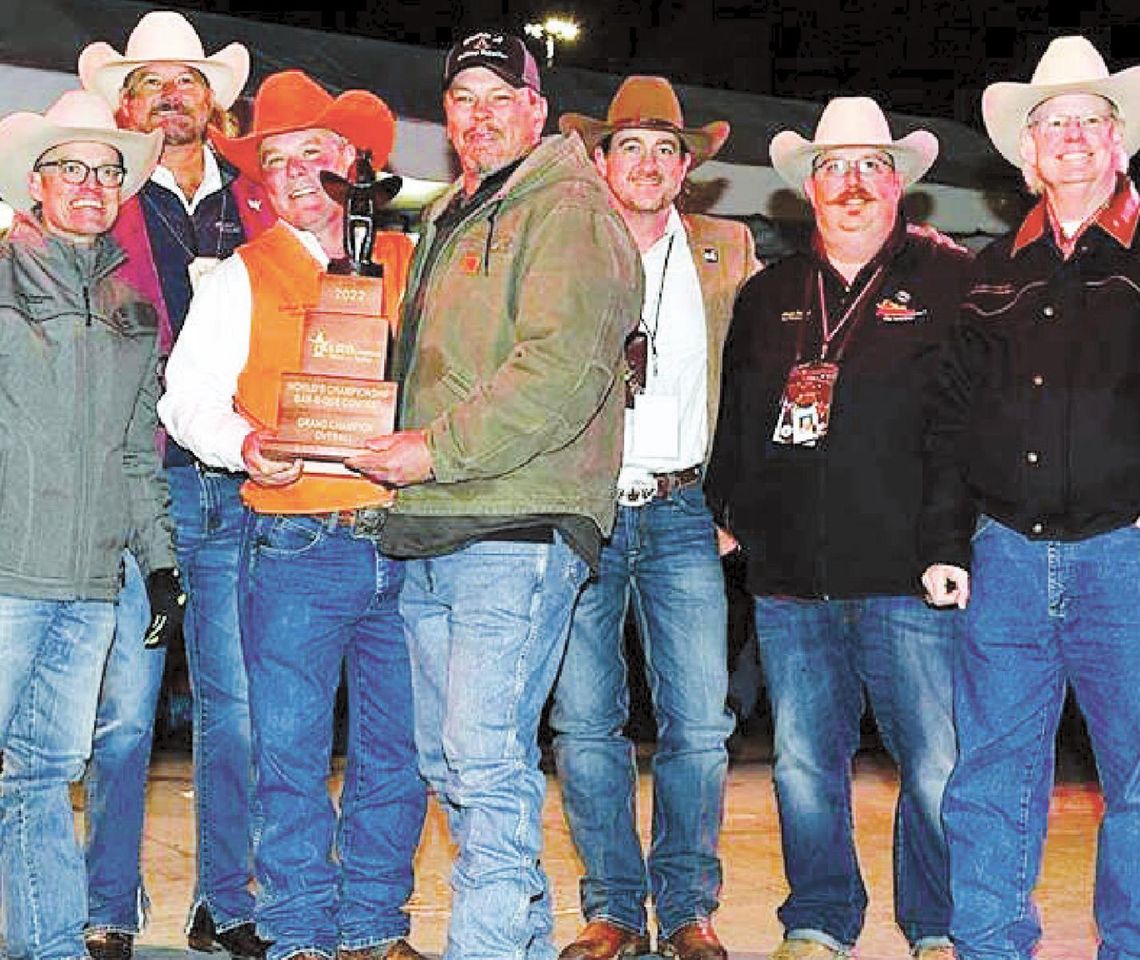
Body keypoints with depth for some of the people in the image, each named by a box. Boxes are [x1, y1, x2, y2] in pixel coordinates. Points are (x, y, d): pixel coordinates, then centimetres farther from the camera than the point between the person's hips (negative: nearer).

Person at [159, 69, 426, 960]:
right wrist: (246, 444, -16)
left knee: (399, 750, 7)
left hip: (409, 544, 2)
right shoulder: (244, 277, 7)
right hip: (296, 548, -2)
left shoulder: (409, 264, 13)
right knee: (292, 752, 0)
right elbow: (187, 397, 3)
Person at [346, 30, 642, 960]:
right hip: (430, 534, 9)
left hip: (517, 528, -9)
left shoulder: (567, 211, -6)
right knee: (448, 758, 14)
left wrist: (439, 450, -19)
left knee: (485, 757, -13)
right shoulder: (447, 223, 23)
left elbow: (561, 370, -19)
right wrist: (384, 447, 14)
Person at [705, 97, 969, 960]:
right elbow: (734, 421, 24)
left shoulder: (952, 281, 4)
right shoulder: (767, 297, 17)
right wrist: (726, 511, 14)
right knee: (804, 767, 9)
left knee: (940, 768, -1)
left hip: (912, 575, -4)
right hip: (791, 580, 4)